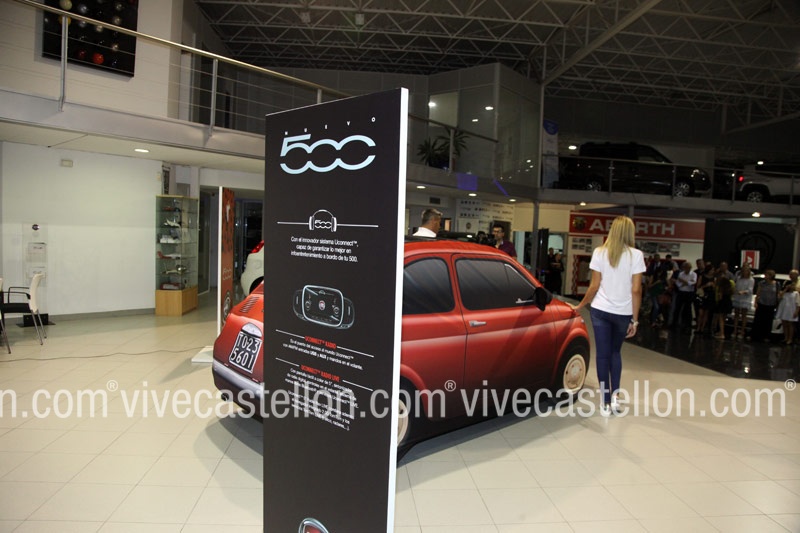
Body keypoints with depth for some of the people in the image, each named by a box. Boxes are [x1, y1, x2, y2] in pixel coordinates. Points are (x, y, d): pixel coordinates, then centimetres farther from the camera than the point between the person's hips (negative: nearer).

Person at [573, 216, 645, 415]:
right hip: (623, 313, 0)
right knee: (615, 352, 20)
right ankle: (615, 393, 10)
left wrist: (580, 305, 11)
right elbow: (636, 290, -6)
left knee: (603, 354, 6)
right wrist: (635, 319, 0)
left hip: (600, 310, 0)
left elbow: (594, 286, -3)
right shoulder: (636, 255, -5)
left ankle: (605, 402, 9)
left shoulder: (599, 252, -3)